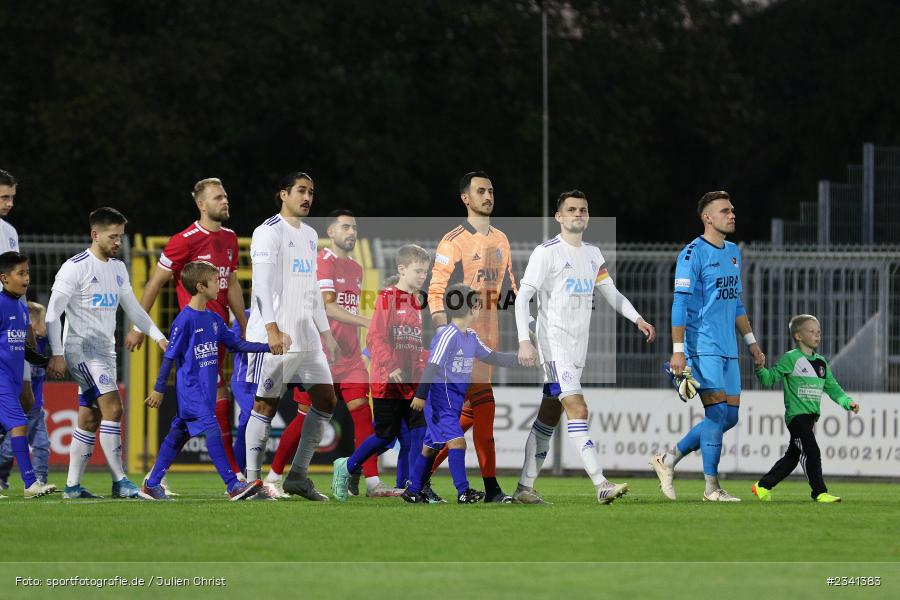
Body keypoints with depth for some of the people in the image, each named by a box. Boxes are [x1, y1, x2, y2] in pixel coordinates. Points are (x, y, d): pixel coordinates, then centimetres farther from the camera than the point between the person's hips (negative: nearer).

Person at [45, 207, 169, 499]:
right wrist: (57, 354, -18)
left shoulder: (118, 268, 14)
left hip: (105, 352, 8)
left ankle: (73, 486, 12)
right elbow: (53, 313, -12)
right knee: (112, 408, -17)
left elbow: (133, 308, 22)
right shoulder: (75, 267, -10)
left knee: (90, 419, 7)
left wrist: (158, 336, 11)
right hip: (82, 350, -8)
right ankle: (119, 481, -15)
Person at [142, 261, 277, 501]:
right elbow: (170, 356, -10)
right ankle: (233, 486, -19)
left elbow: (236, 343, 15)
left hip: (206, 390, 8)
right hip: (190, 389, -8)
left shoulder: (214, 319, 11)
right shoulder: (185, 319, -13)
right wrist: (159, 389, -6)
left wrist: (268, 347, 6)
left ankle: (152, 484, 18)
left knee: (178, 434, 11)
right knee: (211, 430, -15)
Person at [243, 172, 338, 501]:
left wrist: (325, 331, 21)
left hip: (306, 335, 9)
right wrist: (272, 329, -26)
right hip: (274, 335, -9)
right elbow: (263, 283, -17)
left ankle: (298, 476, 11)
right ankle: (252, 482, -1)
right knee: (265, 404, -5)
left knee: (326, 399, 5)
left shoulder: (310, 235, 18)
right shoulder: (269, 232, -8)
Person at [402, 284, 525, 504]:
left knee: (432, 446, 14)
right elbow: (432, 366, -24)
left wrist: (519, 359, 15)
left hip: (454, 402, 10)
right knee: (457, 441, -17)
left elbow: (491, 357, 20)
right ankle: (463, 492, -18)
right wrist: (420, 395, -29)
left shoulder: (471, 337, 11)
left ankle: (413, 491, 21)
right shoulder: (447, 336, -18)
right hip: (441, 401, -10)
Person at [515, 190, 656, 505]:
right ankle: (601, 485, -24)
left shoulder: (593, 254, 15)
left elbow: (610, 292, 23)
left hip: (578, 347, 8)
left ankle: (524, 488, 15)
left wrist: (637, 319, 7)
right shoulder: (547, 252, -7)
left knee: (549, 418, 10)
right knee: (578, 410, -17)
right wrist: (524, 341, -21)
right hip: (554, 345, -8)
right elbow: (522, 297, -10)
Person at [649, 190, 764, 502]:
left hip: (728, 349, 8)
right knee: (718, 412, -12)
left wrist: (752, 343, 22)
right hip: (703, 347, -8)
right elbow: (680, 304, -13)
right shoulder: (693, 254, -9)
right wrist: (678, 350, -19)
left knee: (729, 416, 5)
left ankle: (668, 460, 16)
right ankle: (712, 487, -5)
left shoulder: (733, 252, 17)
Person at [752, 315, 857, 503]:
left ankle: (763, 486, 24)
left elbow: (832, 387, 19)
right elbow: (770, 379, -6)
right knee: (811, 452, -17)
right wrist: (760, 369, -26)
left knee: (793, 456, 13)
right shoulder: (791, 359, -6)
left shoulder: (821, 362, 16)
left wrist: (848, 402, 6)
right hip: (796, 415, -8)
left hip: (810, 416, 8)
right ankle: (819, 493, -15)